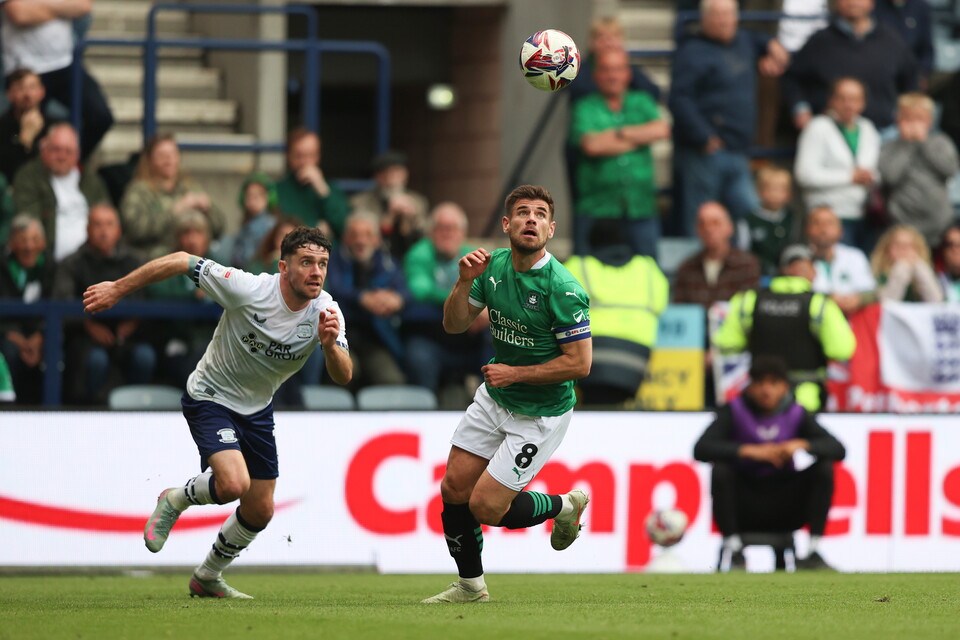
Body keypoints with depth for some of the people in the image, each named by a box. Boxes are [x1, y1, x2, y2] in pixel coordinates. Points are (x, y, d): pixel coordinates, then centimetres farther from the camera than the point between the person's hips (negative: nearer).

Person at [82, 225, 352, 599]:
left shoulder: (326, 311, -16)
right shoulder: (247, 289, -29)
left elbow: (343, 377, -19)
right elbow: (181, 262, -21)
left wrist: (330, 344, -41)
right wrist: (117, 289, -16)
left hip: (257, 410, 6)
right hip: (210, 399, -6)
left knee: (260, 511, 10)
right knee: (233, 484, -29)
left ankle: (207, 578, 35)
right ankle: (176, 501, 4)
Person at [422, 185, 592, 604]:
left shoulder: (562, 288, -25)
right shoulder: (493, 266, -4)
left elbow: (579, 364, -23)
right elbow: (454, 324, 2)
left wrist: (515, 373, -19)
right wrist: (465, 281, -17)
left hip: (541, 413, -7)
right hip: (493, 398, 7)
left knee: (486, 507, -9)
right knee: (454, 490, 5)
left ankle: (563, 507, 19)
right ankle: (470, 585, 25)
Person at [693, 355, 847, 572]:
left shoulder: (796, 414, 1)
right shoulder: (735, 412, -5)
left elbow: (838, 449, -6)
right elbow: (701, 449, -19)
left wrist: (802, 445, -24)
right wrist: (750, 451, -28)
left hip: (785, 510, 2)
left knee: (824, 468, -17)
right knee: (721, 470, -28)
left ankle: (813, 551, -18)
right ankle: (732, 549, -19)